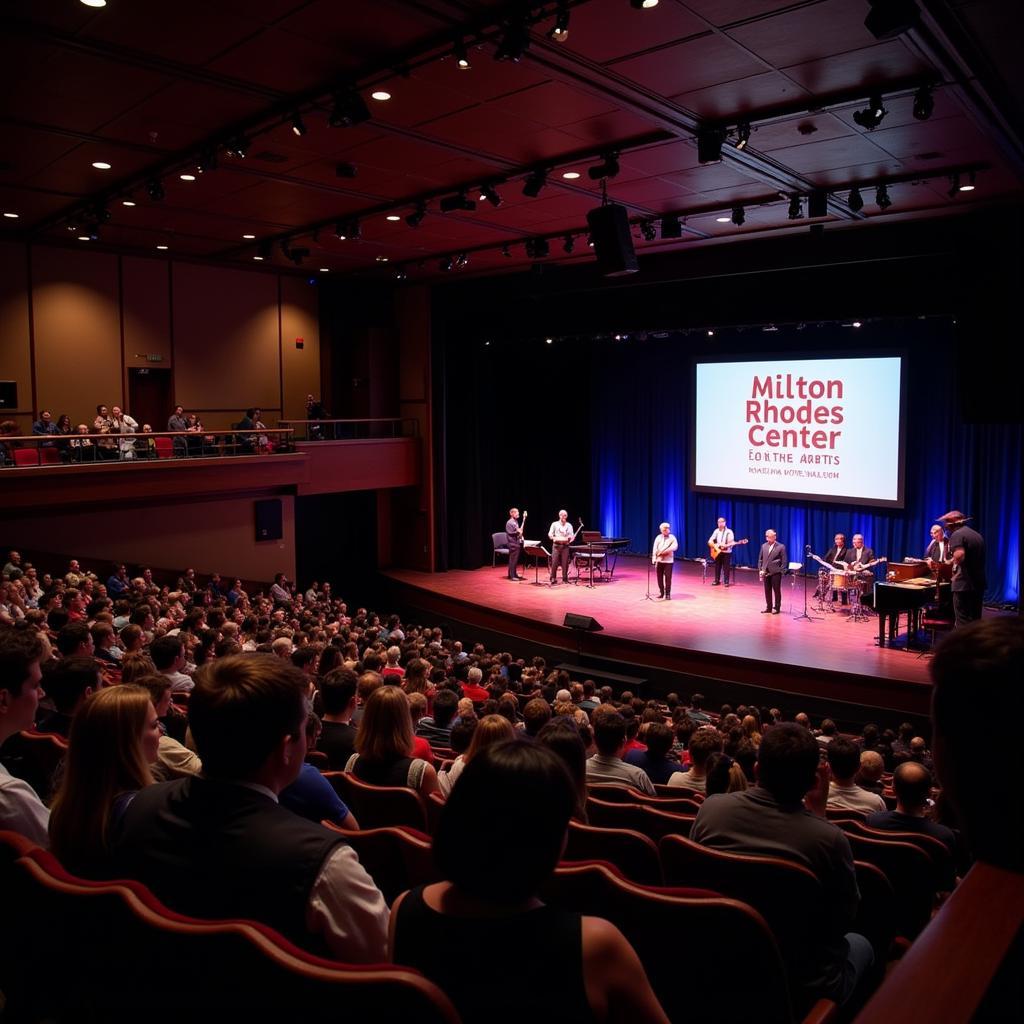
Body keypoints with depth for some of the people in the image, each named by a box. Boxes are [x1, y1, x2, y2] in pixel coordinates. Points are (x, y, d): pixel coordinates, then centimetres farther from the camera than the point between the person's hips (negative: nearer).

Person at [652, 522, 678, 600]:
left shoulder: (672, 538, 0)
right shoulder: (658, 537, 6)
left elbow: (675, 547, -15)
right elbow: (655, 549, 2)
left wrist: (664, 551, -21)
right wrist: (654, 559, -8)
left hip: (668, 560, -2)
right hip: (659, 560, 3)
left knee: (668, 577, -5)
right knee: (660, 577, 6)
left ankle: (668, 594, 1)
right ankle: (661, 593, 17)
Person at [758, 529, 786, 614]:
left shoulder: (781, 547, -5)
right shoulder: (764, 546, 9)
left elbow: (784, 561, -5)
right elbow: (760, 559, 12)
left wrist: (781, 572, -10)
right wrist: (760, 570, 4)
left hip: (775, 572, -4)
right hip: (766, 572, 5)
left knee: (776, 591, 4)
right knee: (767, 591, 9)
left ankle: (777, 608, 13)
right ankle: (768, 608, 17)